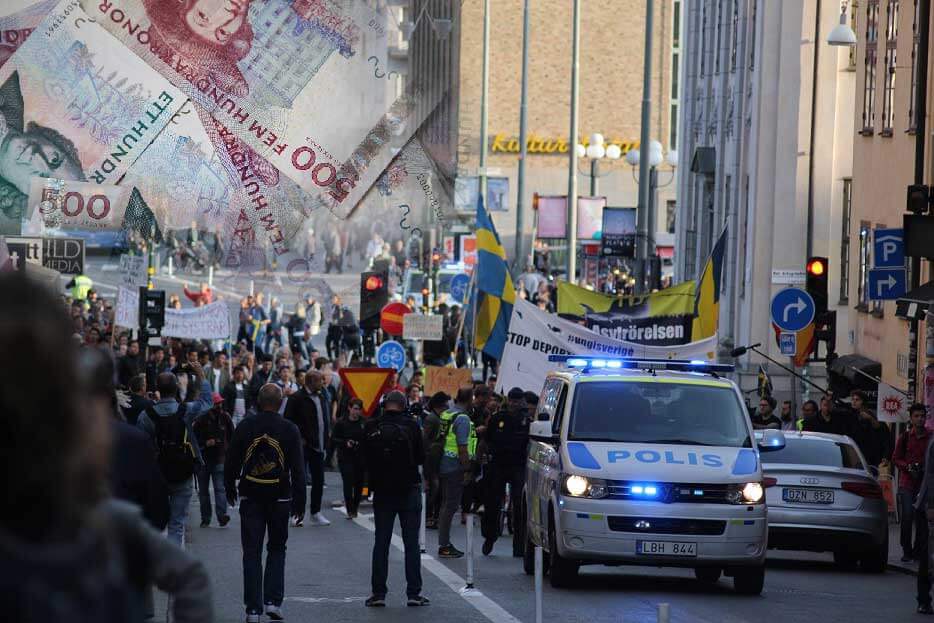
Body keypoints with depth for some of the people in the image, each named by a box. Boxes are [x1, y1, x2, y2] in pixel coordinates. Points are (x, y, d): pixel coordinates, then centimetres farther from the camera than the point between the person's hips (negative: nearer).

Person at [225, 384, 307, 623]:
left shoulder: (244, 427, -3)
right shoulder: (289, 430, -5)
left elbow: (231, 463, 4)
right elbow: (298, 470, -4)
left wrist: (230, 489, 20)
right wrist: (299, 502, 2)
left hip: (251, 498, 0)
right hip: (279, 498, 0)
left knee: (252, 553, 4)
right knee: (277, 549, 15)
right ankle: (273, 601, 3)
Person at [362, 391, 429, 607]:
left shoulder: (371, 428, -6)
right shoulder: (411, 427, -10)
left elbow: (364, 458, 2)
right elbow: (421, 457, -3)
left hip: (382, 492, 2)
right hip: (409, 490, -1)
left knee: (381, 543, 7)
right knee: (411, 543, 3)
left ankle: (378, 593, 5)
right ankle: (414, 593, 2)